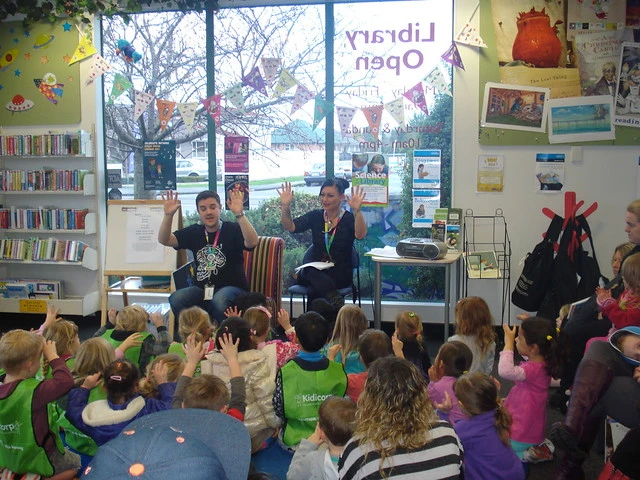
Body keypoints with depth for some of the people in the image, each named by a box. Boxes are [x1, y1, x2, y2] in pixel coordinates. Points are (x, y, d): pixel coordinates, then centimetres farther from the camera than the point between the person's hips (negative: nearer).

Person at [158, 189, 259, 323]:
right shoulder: (193, 232, 11)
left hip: (232, 288, -4)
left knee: (219, 301, -37)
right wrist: (168, 215, -16)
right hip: (202, 289, 4)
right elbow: (164, 240, 2)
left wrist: (239, 214, -37)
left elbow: (252, 242, -24)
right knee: (176, 299, -25)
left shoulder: (232, 229, -4)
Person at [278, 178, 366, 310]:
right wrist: (285, 206, -18)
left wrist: (357, 210, -39)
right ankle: (337, 302, -43)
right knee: (309, 273, -35)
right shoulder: (315, 216, 10)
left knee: (314, 291, -34)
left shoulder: (349, 218, -2)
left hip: (341, 274, -3)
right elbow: (290, 227, -1)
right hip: (316, 271, 3)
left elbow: (360, 235, -23)